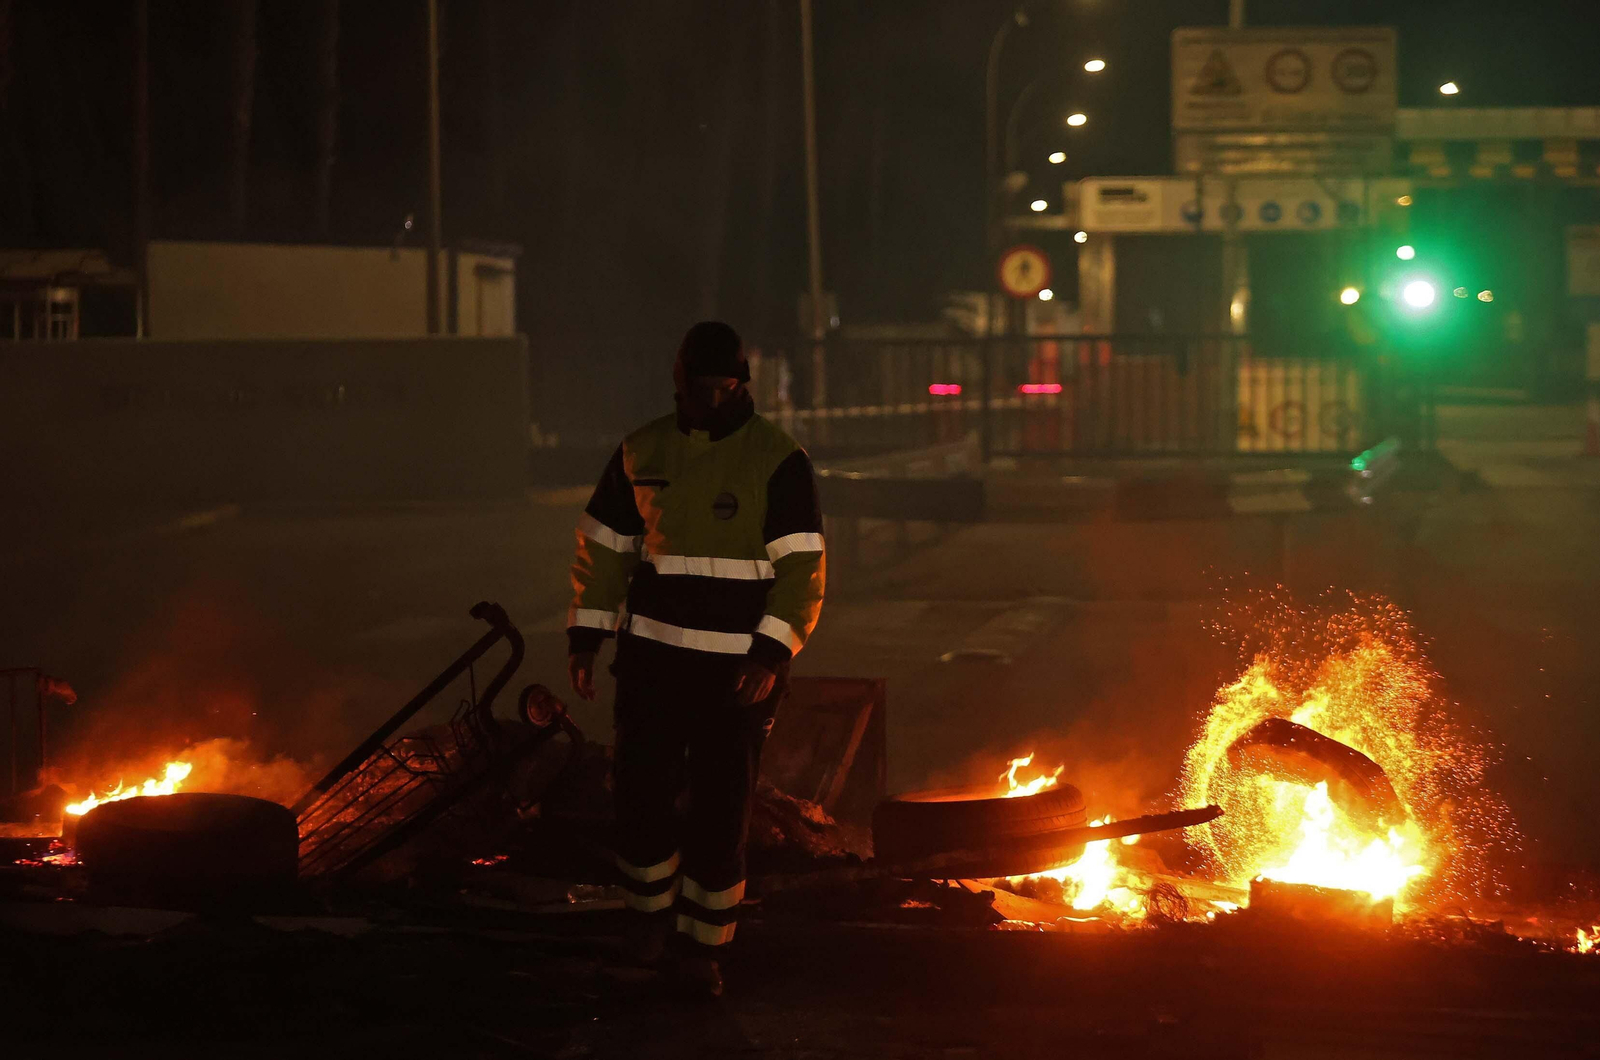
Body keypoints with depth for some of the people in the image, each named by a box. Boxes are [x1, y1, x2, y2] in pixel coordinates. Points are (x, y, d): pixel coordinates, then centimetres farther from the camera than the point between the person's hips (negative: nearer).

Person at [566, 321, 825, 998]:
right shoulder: (642, 453, 7)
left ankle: (702, 943, 14)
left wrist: (771, 654, -17)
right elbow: (603, 548, 13)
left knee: (722, 808, 1)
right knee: (640, 789, 2)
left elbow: (801, 568, -8)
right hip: (652, 655, 3)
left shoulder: (778, 460, -5)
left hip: (739, 666, -3)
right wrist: (584, 637, 8)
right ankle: (651, 908, 28)